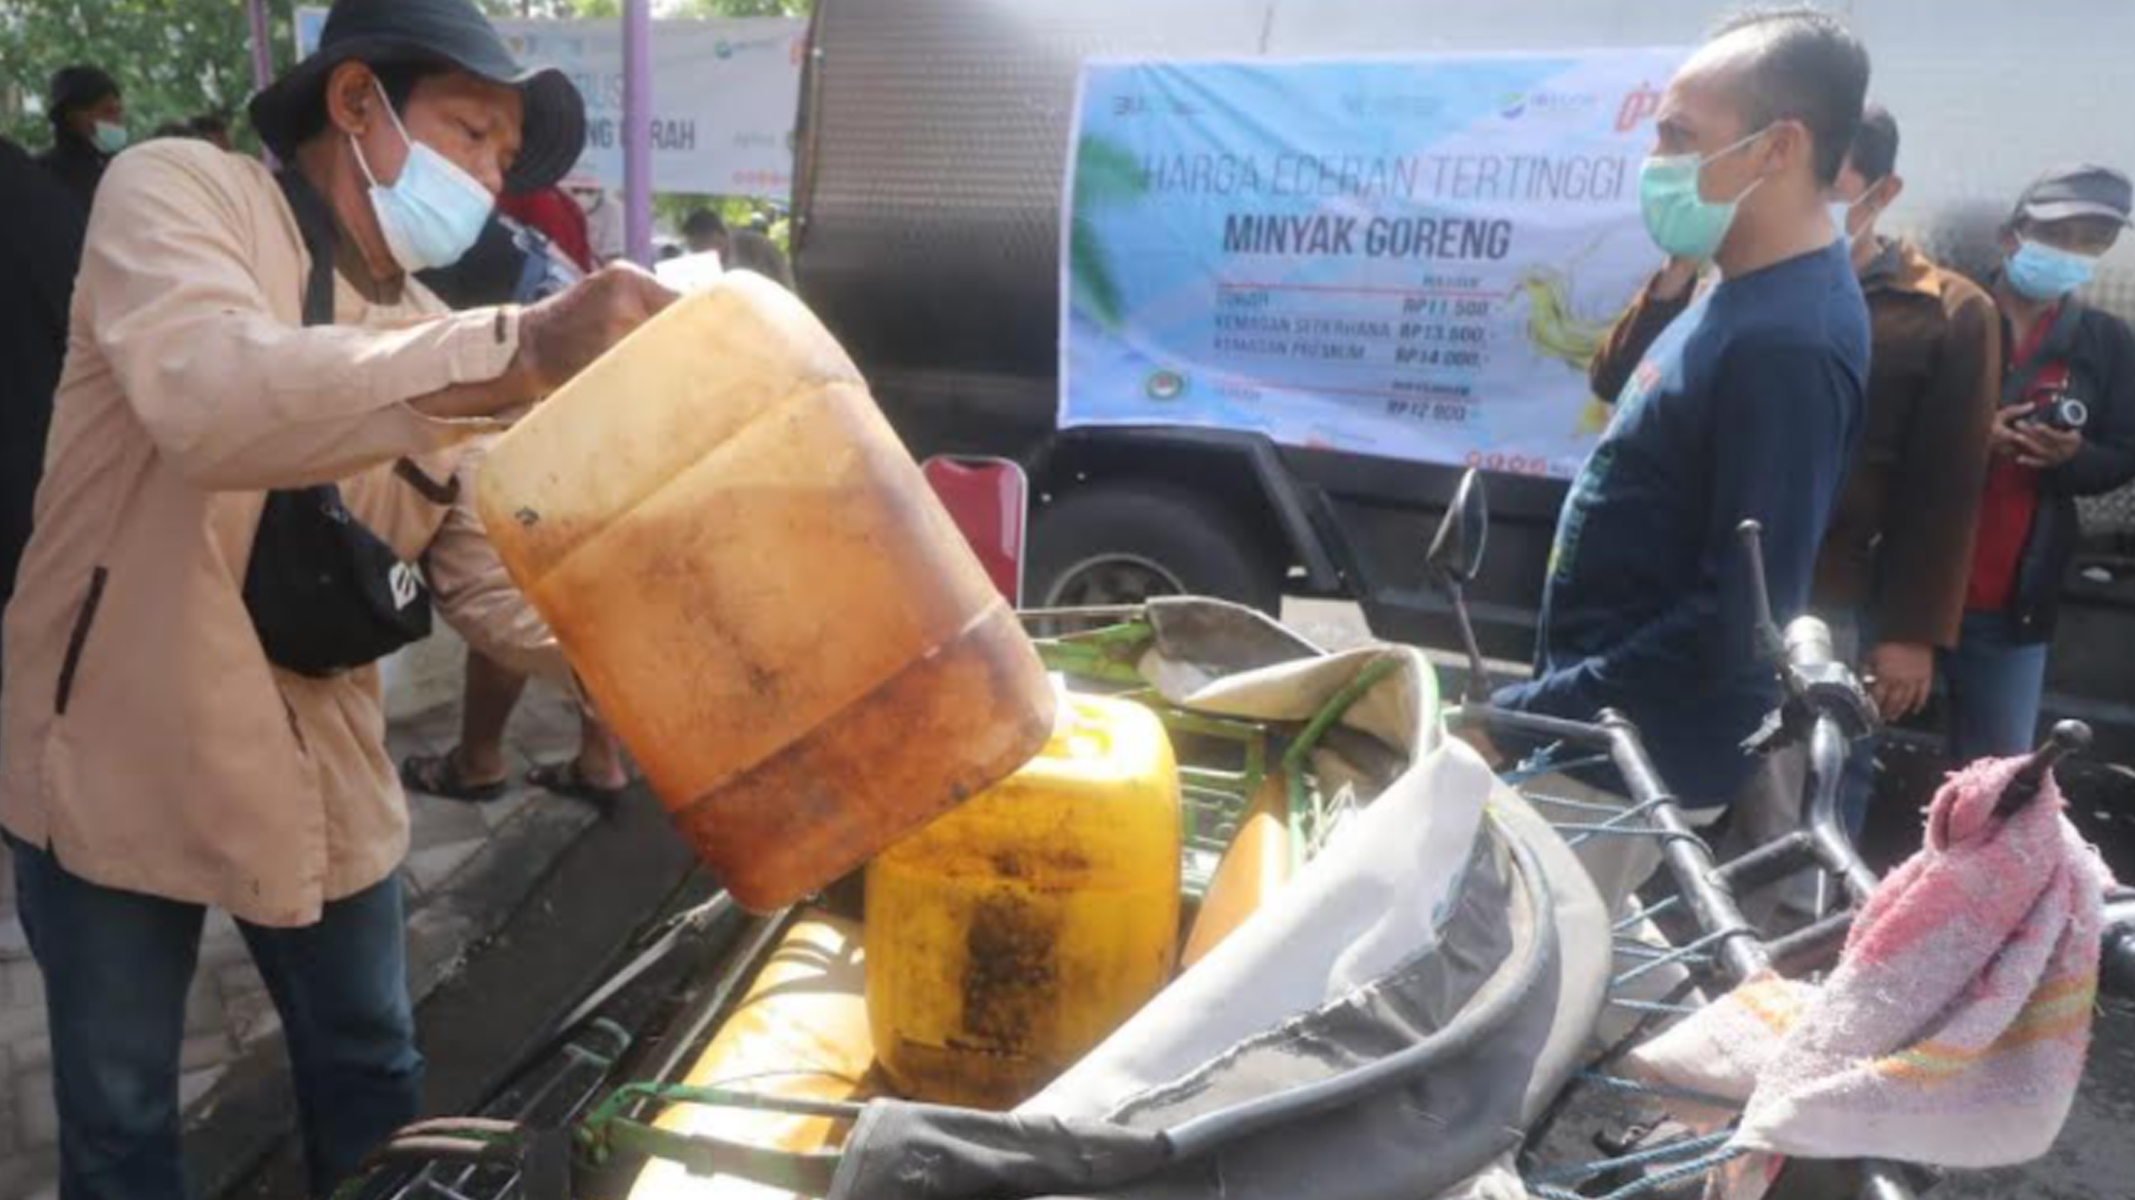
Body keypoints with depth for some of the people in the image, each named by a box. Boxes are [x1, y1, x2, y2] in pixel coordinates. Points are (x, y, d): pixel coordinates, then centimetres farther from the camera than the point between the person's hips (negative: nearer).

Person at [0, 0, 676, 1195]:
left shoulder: (437, 342, 3)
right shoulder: (178, 191, -13)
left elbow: (499, 588, 0)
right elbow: (210, 398, -36)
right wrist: (522, 352, -46)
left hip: (321, 775, 5)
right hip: (113, 760, -4)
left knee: (373, 1075, 19)